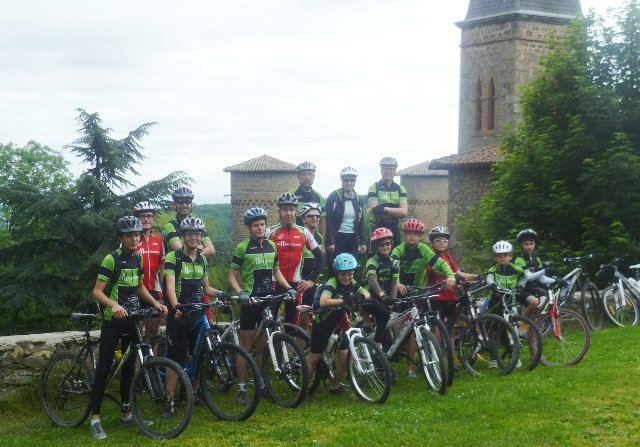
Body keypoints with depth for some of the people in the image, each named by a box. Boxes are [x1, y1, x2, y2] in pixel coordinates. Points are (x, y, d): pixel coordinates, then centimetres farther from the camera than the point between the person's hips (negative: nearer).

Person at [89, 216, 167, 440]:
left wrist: (156, 303, 3)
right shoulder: (111, 259, -15)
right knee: (104, 368, -4)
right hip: (113, 320, -6)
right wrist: (113, 305, -35)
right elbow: (97, 291, -17)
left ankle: (127, 412, 21)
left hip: (131, 320, 6)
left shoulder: (138, 258, 6)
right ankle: (95, 417, 0)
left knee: (129, 366, 11)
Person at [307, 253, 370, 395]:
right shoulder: (331, 284, -27)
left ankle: (335, 386, 17)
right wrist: (344, 300, -50)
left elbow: (367, 294, -7)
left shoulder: (351, 283, -6)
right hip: (322, 323, -6)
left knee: (344, 357, -3)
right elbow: (323, 302, -44)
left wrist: (361, 296, -29)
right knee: (314, 358, 1)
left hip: (337, 323, 6)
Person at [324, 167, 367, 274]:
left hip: (352, 239, 5)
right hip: (337, 238, -5)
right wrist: (330, 242, -16)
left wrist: (362, 242, 7)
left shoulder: (357, 199, 11)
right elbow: (328, 221, -10)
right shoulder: (334, 197, -5)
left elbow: (361, 222, 13)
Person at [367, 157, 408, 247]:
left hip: (394, 230, 3)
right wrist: (396, 212, -14)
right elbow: (375, 210, -13)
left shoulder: (400, 189, 8)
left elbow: (404, 212, -6)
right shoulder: (374, 188, -1)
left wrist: (385, 209, -20)